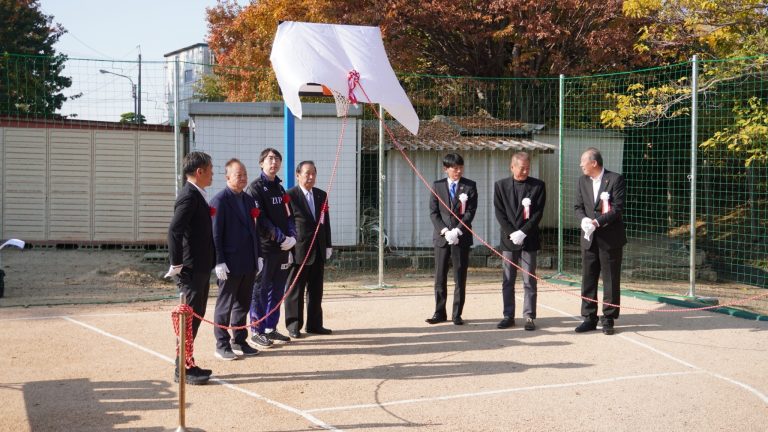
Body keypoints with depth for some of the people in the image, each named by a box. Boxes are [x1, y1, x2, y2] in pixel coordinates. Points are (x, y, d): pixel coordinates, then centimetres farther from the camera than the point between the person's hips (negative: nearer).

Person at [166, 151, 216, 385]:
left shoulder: (196, 195, 14)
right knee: (190, 317, -5)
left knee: (195, 316, 14)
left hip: (201, 267, 10)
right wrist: (176, 264, -21)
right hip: (191, 269, -10)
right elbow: (174, 230, -25)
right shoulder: (189, 196, -17)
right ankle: (183, 370, 1)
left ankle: (187, 365, 23)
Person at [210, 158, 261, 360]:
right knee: (225, 305, 2)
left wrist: (257, 256, 12)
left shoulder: (248, 200, 14)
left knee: (243, 304, 13)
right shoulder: (220, 200, -9)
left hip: (248, 263, 7)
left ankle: (239, 341, 23)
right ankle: (222, 345, 9)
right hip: (230, 264, -7)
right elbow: (215, 234, -12)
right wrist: (219, 262, -17)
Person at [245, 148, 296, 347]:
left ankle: (271, 329, 18)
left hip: (282, 248, 7)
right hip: (264, 248, -7)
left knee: (277, 291, 10)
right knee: (260, 290, -2)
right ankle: (257, 332, 3)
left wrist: (292, 237, -2)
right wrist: (281, 238, -15)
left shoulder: (280, 188, 17)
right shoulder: (255, 187, -5)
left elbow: (288, 216, 17)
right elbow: (260, 219, -13)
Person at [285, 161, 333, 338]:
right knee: (295, 290, 1)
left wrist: (328, 245, 10)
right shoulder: (290, 196, -8)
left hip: (318, 250, 6)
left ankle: (314, 324, 19)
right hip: (299, 250, -6)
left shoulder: (321, 195, 12)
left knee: (316, 290, 11)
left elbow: (325, 221, 15)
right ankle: (294, 326, 8)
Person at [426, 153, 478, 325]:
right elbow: (433, 212, 2)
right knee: (440, 276, 4)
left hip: (462, 237, -1)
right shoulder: (437, 186, 6)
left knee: (460, 277, 2)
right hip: (441, 237, 1)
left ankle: (457, 314, 8)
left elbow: (470, 211, -5)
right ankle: (440, 313, 12)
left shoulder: (470, 186, 2)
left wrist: (457, 231, -16)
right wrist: (444, 231, -12)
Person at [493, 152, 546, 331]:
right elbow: (500, 213, 0)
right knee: (507, 281, 5)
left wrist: (523, 232, -13)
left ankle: (529, 316, 4)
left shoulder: (538, 186, 1)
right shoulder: (500, 185, 5)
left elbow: (538, 213, -4)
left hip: (529, 239, -1)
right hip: (508, 239, 2)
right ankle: (508, 316, 12)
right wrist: (511, 233, -11)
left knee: (529, 281, 0)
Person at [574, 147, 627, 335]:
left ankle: (608, 319, 9)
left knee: (611, 280, 1)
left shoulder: (615, 179, -8)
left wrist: (597, 221, -22)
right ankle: (589, 318, 15)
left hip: (610, 238, -5)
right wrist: (584, 219, -13)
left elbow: (618, 208, -13)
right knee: (588, 279, 7)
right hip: (589, 238, 5)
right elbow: (578, 206, 9)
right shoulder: (582, 181, 10)